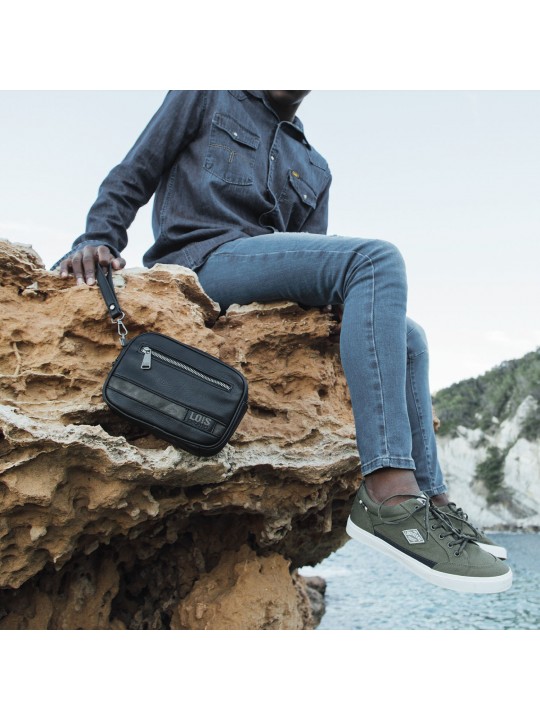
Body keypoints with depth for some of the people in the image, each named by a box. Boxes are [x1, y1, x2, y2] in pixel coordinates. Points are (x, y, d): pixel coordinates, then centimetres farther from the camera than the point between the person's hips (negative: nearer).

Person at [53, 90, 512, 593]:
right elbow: (131, 178, 10)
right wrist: (97, 240, -9)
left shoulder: (314, 169, 28)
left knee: (409, 337, -2)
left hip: (271, 287, 7)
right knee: (378, 257, -27)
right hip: (202, 260, -7)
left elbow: (312, 259, 20)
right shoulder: (208, 98, 15)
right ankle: (388, 493, -39)